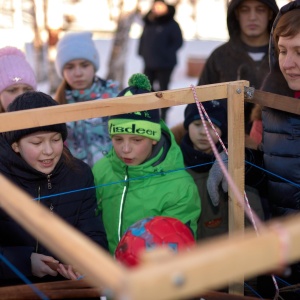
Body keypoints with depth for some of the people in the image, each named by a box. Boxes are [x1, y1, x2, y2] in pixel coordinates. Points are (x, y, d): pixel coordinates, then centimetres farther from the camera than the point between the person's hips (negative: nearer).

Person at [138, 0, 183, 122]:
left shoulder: (171, 24, -9)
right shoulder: (148, 22, 9)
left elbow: (178, 41, -12)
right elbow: (143, 38, 17)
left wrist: (167, 54, -19)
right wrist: (142, 52, 6)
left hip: (165, 64, -6)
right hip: (149, 63, 6)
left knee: (163, 89, 2)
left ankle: (163, 115, 12)